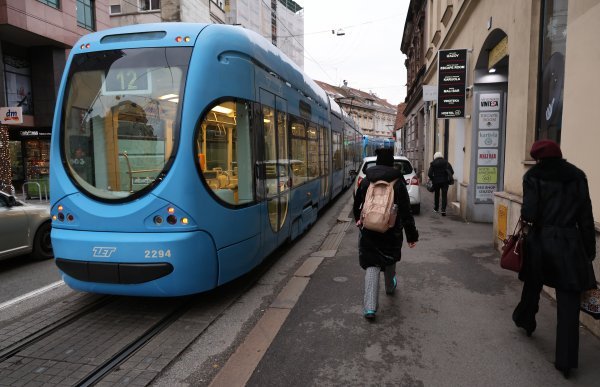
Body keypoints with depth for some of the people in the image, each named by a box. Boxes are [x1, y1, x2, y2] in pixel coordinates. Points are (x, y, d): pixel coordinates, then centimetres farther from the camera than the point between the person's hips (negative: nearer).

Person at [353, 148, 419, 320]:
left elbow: (356, 205, 10)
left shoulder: (365, 181, -1)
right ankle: (390, 286, 52)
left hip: (368, 232, 0)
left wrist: (358, 219, 29)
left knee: (371, 265, 1)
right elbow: (406, 212, -10)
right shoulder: (398, 183, -8)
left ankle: (370, 306, -9)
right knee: (390, 260, 25)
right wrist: (412, 235, -5)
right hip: (391, 232, 0)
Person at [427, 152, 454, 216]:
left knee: (436, 195, 17)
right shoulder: (446, 163, 2)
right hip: (445, 181, 0)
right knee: (444, 196, -1)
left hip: (436, 182, 0)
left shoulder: (433, 163, -1)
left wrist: (433, 179, 8)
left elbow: (429, 174, -7)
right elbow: (452, 172, -3)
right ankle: (443, 210, -12)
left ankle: (436, 209, 29)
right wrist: (448, 178, 11)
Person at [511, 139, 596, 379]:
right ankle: (565, 360, 3)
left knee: (533, 284, 23)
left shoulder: (533, 176, -4)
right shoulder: (577, 176, 5)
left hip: (540, 239, -1)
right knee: (568, 301, 2)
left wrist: (526, 219, 10)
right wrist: (589, 249, 7)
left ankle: (525, 320, 47)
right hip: (569, 242, 1)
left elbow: (529, 213, -13)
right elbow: (586, 216, 3)